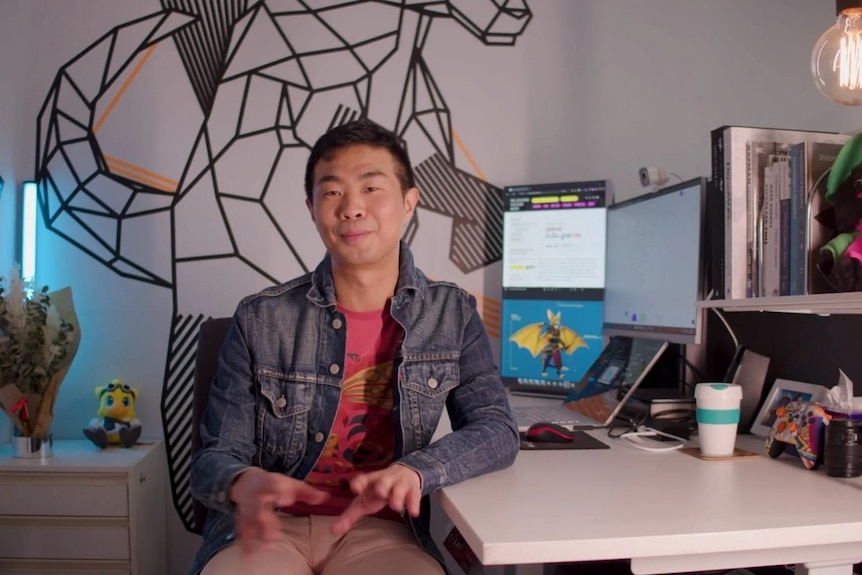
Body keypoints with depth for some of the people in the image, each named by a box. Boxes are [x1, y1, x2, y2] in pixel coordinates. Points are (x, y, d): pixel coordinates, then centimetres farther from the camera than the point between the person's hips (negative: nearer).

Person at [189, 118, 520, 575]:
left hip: (380, 529, 2)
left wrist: (415, 471, -25)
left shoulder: (453, 314, 1)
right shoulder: (261, 319, -3)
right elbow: (216, 457, -2)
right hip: (268, 527, -1)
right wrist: (246, 484, -28)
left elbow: (496, 430, -4)